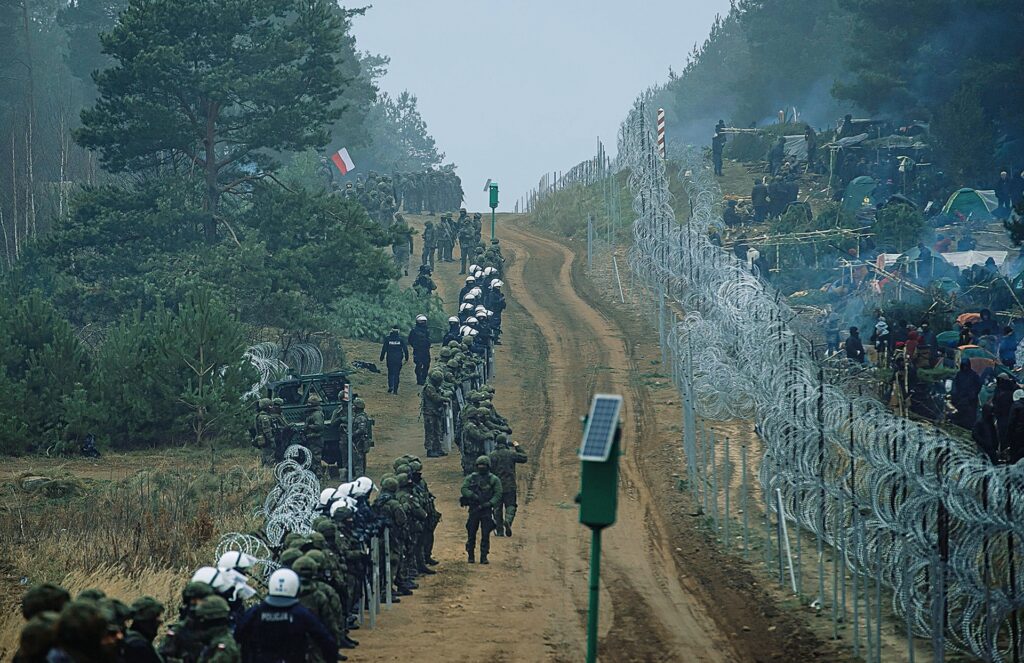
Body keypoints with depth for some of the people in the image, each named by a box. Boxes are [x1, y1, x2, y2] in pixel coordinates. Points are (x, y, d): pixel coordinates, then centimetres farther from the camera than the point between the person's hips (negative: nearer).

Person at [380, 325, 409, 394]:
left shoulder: (387, 338, -3)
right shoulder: (401, 339, -2)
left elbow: (384, 349, -1)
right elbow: (405, 349, 0)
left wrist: (381, 358, 7)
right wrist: (406, 358, 8)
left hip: (390, 359, 0)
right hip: (398, 359, 0)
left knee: (390, 373, 12)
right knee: (397, 374, 7)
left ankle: (390, 386, -7)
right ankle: (395, 390, 5)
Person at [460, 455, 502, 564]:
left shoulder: (494, 480, 3)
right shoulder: (471, 478, 6)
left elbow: (498, 495, -4)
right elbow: (464, 489, -6)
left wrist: (489, 504, -18)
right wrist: (474, 496, -19)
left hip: (487, 510, -1)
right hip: (473, 509, 1)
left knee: (485, 535, -2)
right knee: (471, 535, 4)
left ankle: (484, 557, 4)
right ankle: (470, 556, 16)